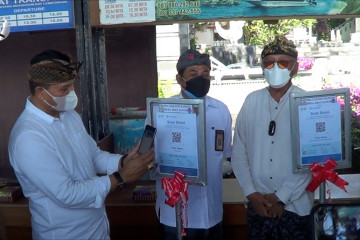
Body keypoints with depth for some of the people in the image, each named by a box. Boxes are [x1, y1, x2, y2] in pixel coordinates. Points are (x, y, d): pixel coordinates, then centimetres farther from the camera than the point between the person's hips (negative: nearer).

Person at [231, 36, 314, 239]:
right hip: (258, 205, 2)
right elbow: (239, 152, 2)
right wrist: (251, 193, -5)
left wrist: (281, 198, -12)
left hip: (294, 206, -2)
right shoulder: (252, 101, 1)